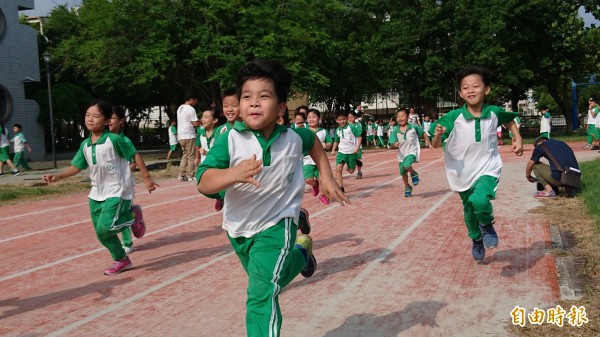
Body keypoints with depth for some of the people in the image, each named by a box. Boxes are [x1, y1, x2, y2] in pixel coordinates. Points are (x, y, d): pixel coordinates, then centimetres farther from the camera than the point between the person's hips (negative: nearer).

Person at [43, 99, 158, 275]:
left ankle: (132, 219, 8)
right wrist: (58, 176, -3)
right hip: (97, 193, 7)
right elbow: (76, 166, 11)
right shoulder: (85, 145, 3)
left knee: (104, 228, -21)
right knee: (102, 233, 10)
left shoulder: (114, 139, -16)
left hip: (116, 191, -7)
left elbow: (134, 155, -9)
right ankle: (122, 261, 29)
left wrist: (146, 177, -7)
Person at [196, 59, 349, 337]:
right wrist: (234, 173, -48)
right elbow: (204, 183, -30)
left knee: (262, 294, -18)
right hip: (238, 228, 3)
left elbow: (314, 142, 12)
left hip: (276, 225, -2)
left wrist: (326, 178, 5)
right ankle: (301, 254, 55)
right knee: (273, 277, 27)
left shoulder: (293, 138, -13)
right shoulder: (230, 140, -20)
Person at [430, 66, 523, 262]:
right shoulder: (453, 118, -18)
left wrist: (518, 139, 4)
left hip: (488, 169, -1)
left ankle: (487, 225, 4)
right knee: (469, 212, 18)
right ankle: (476, 240, 50)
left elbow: (510, 120, 14)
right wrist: (438, 135, -36)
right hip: (463, 174, 1)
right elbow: (436, 145, -15)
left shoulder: (494, 113, -11)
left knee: (479, 201, -30)